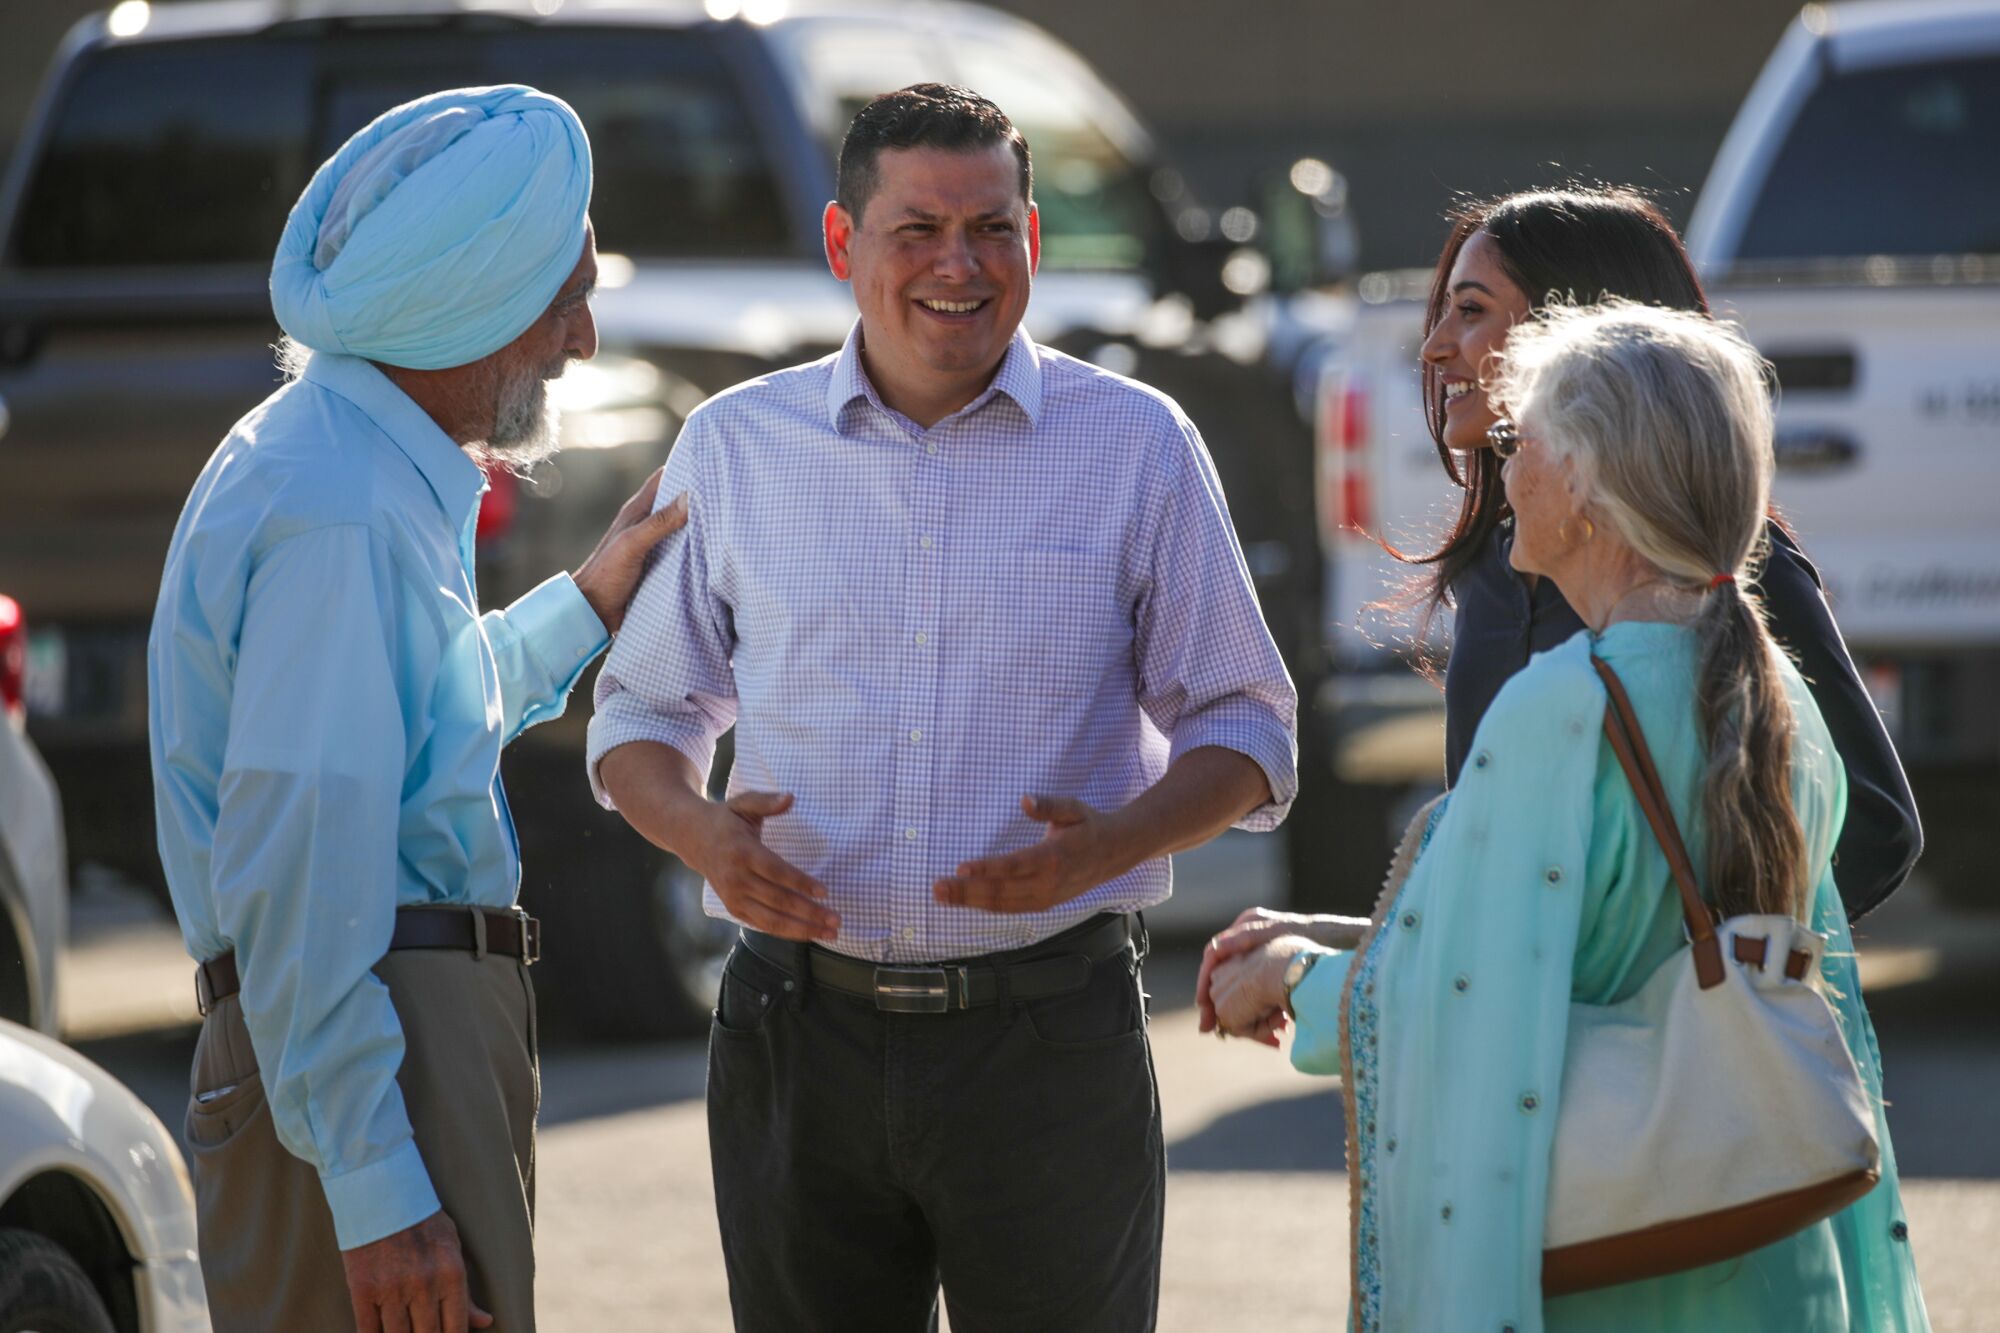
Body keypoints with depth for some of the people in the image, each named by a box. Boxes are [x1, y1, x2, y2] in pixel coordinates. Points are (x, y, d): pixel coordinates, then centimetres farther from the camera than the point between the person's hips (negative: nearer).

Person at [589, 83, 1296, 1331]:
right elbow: (642, 712, 15)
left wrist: (1103, 847, -15)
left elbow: (1247, 734, 5)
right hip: (800, 1031, 2)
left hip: (1050, 1034, -1)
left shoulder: (1137, 444, 2)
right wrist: (700, 830, -8)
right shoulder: (736, 447, 6)